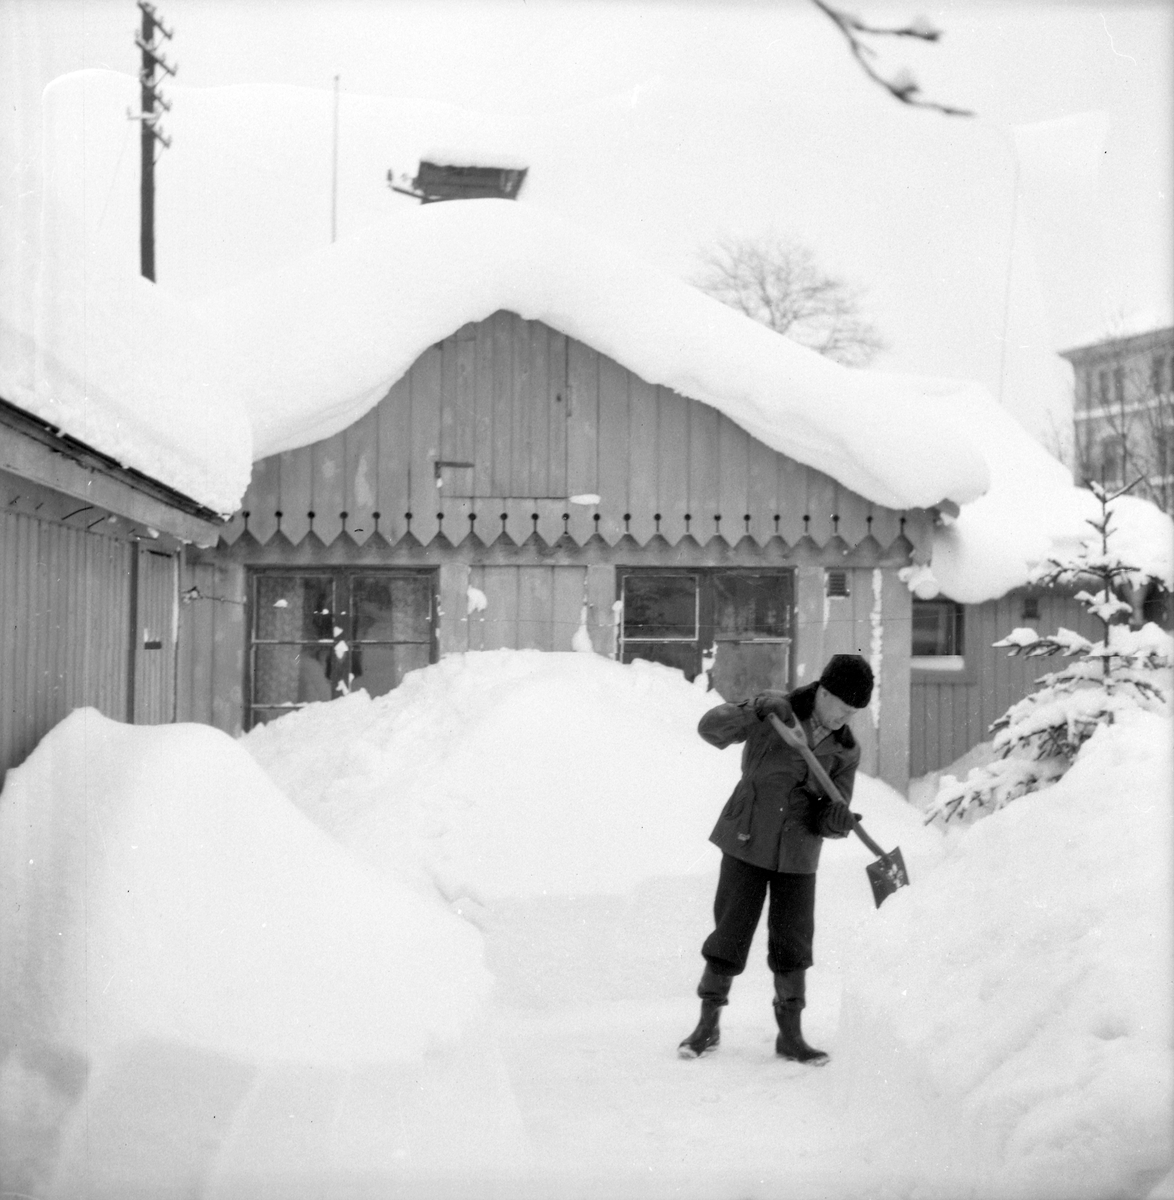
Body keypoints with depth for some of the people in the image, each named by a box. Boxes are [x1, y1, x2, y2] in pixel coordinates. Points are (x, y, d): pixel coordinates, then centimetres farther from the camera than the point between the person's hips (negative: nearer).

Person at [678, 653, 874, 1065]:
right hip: (747, 841, -3)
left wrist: (839, 819, -26)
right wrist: (751, 715, -38)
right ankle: (707, 1025, 15)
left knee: (793, 944, 4)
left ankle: (790, 1034, 16)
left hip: (798, 853, 3)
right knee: (730, 934, 1)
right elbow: (711, 727, -20)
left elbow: (831, 821, -1)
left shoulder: (845, 750, -1)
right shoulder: (774, 710, -11)